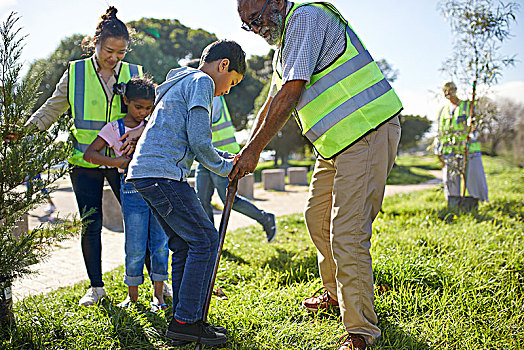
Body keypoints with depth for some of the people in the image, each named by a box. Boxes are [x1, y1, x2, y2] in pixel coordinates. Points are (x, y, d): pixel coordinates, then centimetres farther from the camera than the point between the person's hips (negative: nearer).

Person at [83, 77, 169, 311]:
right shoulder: (115, 128, 0)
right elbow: (89, 154, -5)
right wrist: (118, 161, -18)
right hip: (132, 190, -2)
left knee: (160, 243, 3)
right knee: (135, 247, 0)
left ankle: (158, 294, 14)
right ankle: (132, 294, 18)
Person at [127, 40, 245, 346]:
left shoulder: (182, 82, 28)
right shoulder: (201, 82, -4)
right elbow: (199, 142, -13)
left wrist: (226, 158, 21)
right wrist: (225, 167, 2)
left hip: (145, 172, 10)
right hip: (162, 174, -10)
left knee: (184, 244, 12)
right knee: (205, 240, -7)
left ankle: (185, 321, 15)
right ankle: (186, 322, -4)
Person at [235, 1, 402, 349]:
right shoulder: (285, 45, 21)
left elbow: (291, 93, -19)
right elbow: (273, 103, 26)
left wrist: (255, 149, -14)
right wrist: (247, 151, 18)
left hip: (369, 131, -11)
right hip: (337, 143, 11)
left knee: (348, 232, -14)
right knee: (318, 216, 19)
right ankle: (336, 293, 37)